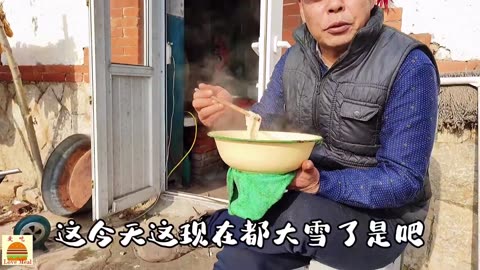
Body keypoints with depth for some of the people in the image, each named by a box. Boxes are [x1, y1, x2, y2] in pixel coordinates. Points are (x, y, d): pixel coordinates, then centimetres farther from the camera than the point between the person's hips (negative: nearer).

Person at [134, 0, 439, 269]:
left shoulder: (408, 67, -19)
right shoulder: (293, 59, -2)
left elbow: (403, 180, -19)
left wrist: (322, 183, -35)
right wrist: (231, 119, -23)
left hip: (378, 218, -3)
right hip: (303, 200, 4)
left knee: (295, 216, -32)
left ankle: (206, 228, -6)